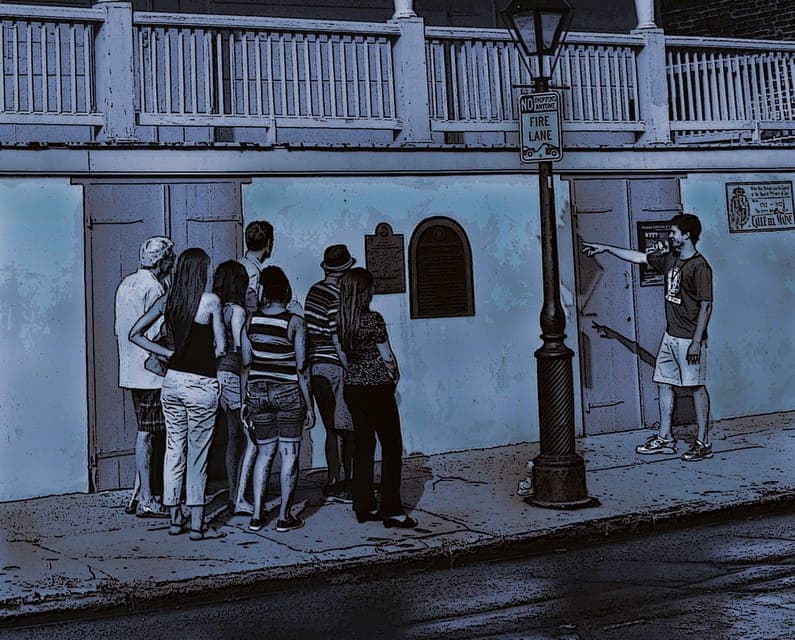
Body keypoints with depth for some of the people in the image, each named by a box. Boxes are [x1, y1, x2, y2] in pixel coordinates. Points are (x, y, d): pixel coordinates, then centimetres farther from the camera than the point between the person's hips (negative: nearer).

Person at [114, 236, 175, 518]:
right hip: (151, 370, -9)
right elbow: (156, 334, -19)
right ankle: (145, 500, 2)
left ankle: (137, 495, 19)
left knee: (145, 431, 15)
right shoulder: (153, 287, -15)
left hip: (130, 370, 9)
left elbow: (118, 329, 17)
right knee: (147, 433, -4)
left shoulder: (126, 284, 13)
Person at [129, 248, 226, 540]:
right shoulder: (210, 300, -11)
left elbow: (135, 334, 8)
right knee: (197, 454, 2)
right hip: (201, 384, -5)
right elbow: (220, 348, -8)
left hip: (173, 381, 5)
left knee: (174, 450, 12)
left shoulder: (166, 300, 4)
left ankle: (175, 518, 21)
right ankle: (197, 525, 8)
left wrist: (169, 354, 9)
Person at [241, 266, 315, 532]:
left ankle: (257, 515, 11)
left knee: (265, 452, 13)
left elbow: (246, 365, 3)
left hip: (258, 392, 4)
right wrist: (309, 406, -2)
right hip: (288, 393, -4)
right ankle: (284, 516, 9)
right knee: (289, 454, 6)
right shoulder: (295, 323, -11)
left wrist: (245, 401, 12)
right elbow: (301, 369, -9)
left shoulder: (251, 321, 0)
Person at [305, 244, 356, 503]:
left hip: (316, 367, 8)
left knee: (333, 429, 14)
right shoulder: (337, 297, -14)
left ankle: (333, 483, 18)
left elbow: (309, 332, 12)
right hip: (336, 368, -8)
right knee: (351, 429, 0)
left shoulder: (314, 291, 10)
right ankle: (347, 484, 4)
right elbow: (338, 339, -18)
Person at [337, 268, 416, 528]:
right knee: (392, 448, 2)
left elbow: (344, 353, 7)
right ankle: (391, 510, 2)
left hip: (352, 387, 7)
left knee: (363, 445, 13)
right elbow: (387, 356, -11)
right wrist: (394, 375, 10)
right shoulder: (373, 319, -17)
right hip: (377, 389, -7)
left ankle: (364, 506, 17)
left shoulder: (340, 320, 3)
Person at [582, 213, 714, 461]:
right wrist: (606, 248, 22)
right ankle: (665, 438, 19)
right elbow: (639, 257, 21)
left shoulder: (700, 266, -14)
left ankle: (703, 443, 6)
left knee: (697, 387, -2)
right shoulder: (670, 260, 10)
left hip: (690, 339, -9)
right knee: (664, 383, 10)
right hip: (670, 336, 9)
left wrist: (696, 342, -20)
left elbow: (706, 306, -17)